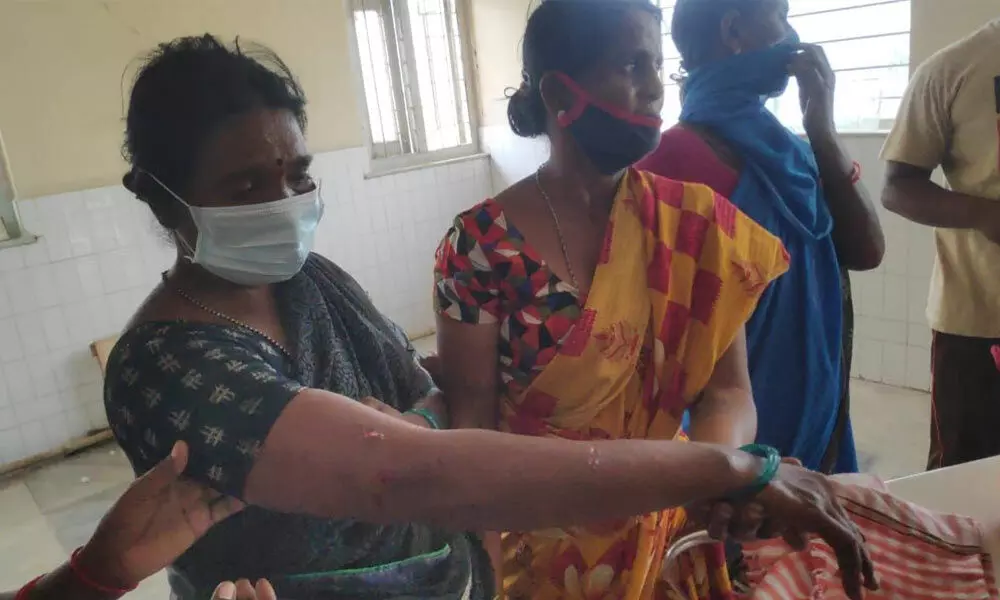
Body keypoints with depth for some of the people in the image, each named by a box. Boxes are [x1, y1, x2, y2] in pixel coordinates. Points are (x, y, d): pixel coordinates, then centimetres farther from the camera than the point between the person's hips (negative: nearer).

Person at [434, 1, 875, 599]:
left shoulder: (698, 222, -8)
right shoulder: (480, 246, -17)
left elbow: (728, 391, -8)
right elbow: (471, 426, -12)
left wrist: (714, 464, -28)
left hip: (671, 537, 3)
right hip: (534, 552, -2)